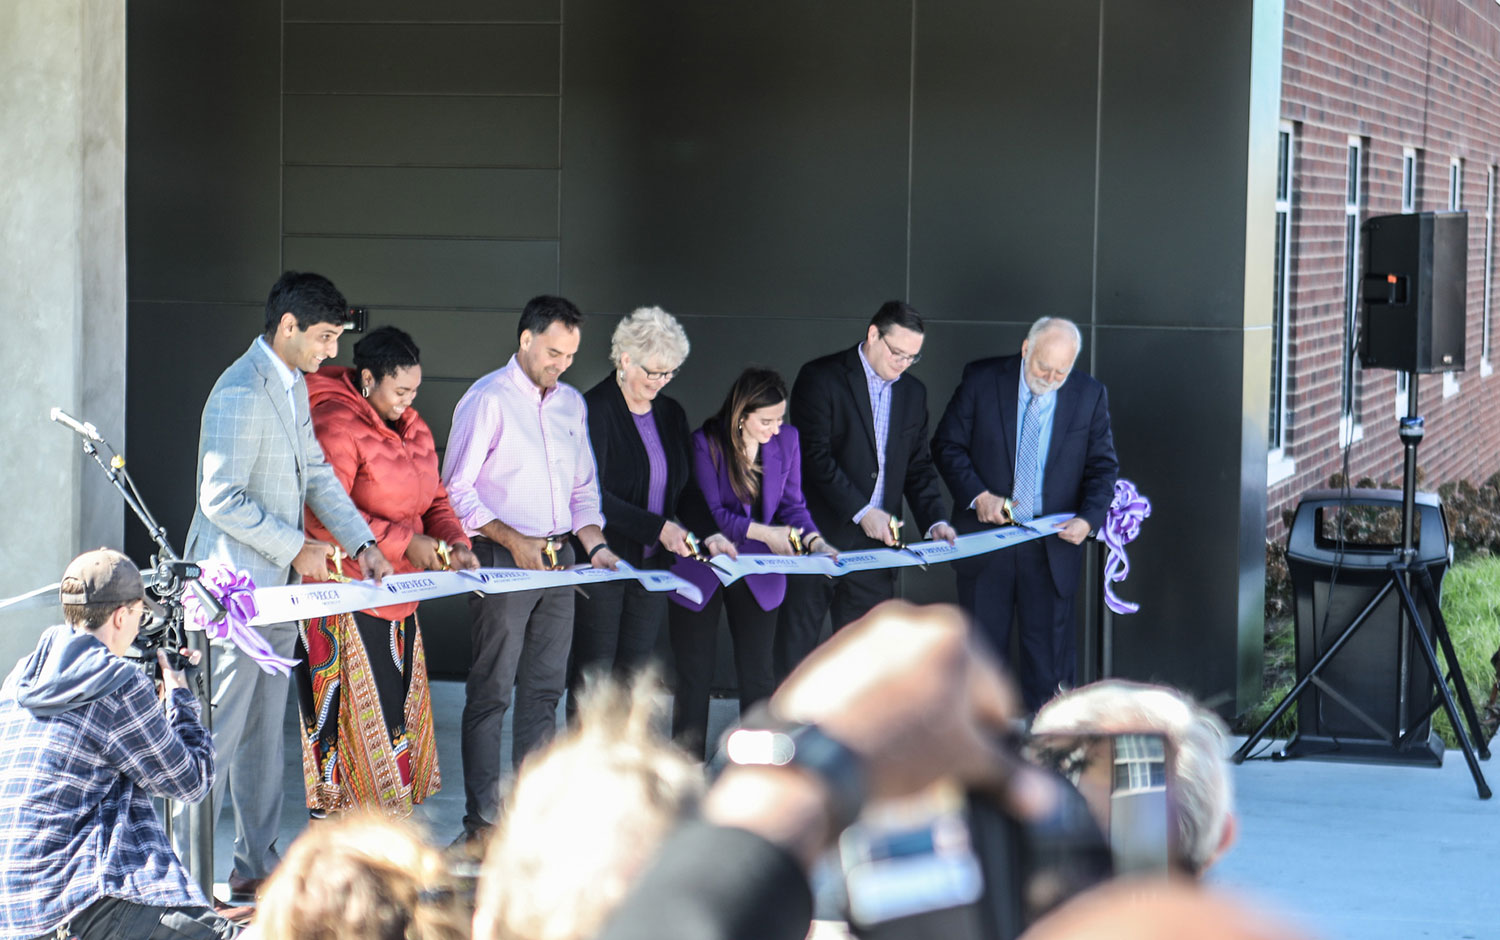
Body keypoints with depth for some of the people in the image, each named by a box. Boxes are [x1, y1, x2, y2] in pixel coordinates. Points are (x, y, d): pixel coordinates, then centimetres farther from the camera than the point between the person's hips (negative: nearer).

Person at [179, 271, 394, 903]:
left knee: (265, 733, 13)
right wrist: (297, 548, -16)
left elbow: (316, 474, 19)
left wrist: (363, 545, 9)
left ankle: (258, 865, 20)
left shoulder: (294, 386, 12)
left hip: (277, 587, 10)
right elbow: (222, 499, -22)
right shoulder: (242, 393, -20)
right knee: (217, 735, -6)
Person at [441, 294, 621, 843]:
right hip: (503, 559, -7)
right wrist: (513, 540, -16)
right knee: (492, 691, -5)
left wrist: (595, 545, 4)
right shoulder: (487, 400, -6)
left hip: (559, 559, 7)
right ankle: (482, 820, -2)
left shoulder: (572, 403, 15)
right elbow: (457, 490, -9)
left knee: (544, 689, 8)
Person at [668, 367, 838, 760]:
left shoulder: (786, 440, -2)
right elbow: (709, 513, -16)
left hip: (757, 576, 3)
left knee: (758, 675, 4)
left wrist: (813, 540, -15)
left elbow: (792, 503, 3)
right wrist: (763, 533, -20)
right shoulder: (706, 443, -16)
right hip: (702, 572, -3)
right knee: (694, 676, 5)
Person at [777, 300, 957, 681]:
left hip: (875, 541, 5)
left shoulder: (913, 392, 13)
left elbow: (919, 465, 14)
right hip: (819, 535, -5)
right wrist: (862, 512, -19)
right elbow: (815, 456, -14)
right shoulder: (820, 378, -6)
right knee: (795, 651, 0)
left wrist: (934, 521, -3)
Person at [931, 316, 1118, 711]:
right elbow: (947, 446, 0)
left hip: (1053, 544, 0)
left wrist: (1088, 519, -14)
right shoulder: (981, 380, -4)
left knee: (1049, 657, 1)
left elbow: (1103, 467, 4)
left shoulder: (1089, 396, -1)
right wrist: (978, 495, -14)